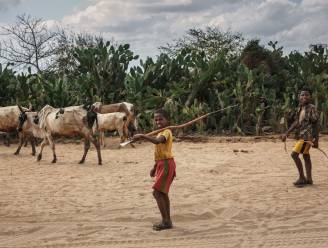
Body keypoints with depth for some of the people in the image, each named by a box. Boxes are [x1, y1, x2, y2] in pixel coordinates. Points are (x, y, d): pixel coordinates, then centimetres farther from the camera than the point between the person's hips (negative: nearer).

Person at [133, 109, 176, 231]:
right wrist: (155, 167, 27)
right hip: (162, 164, 10)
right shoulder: (160, 133, 17)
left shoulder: (166, 132, -14)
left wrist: (142, 136, -38)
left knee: (157, 192, -12)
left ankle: (165, 221, -8)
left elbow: (157, 141, -37)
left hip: (166, 164, -10)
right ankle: (167, 221, 21)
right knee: (163, 193, 14)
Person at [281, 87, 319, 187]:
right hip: (302, 135, 9)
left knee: (294, 154, -13)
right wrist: (286, 134, 13)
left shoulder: (311, 108, -12)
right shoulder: (300, 108, 12)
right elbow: (296, 123, 16)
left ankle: (302, 178, -6)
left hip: (307, 135, -9)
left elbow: (315, 124, -13)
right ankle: (309, 179, 20)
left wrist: (316, 139, -16)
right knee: (306, 156, 12)